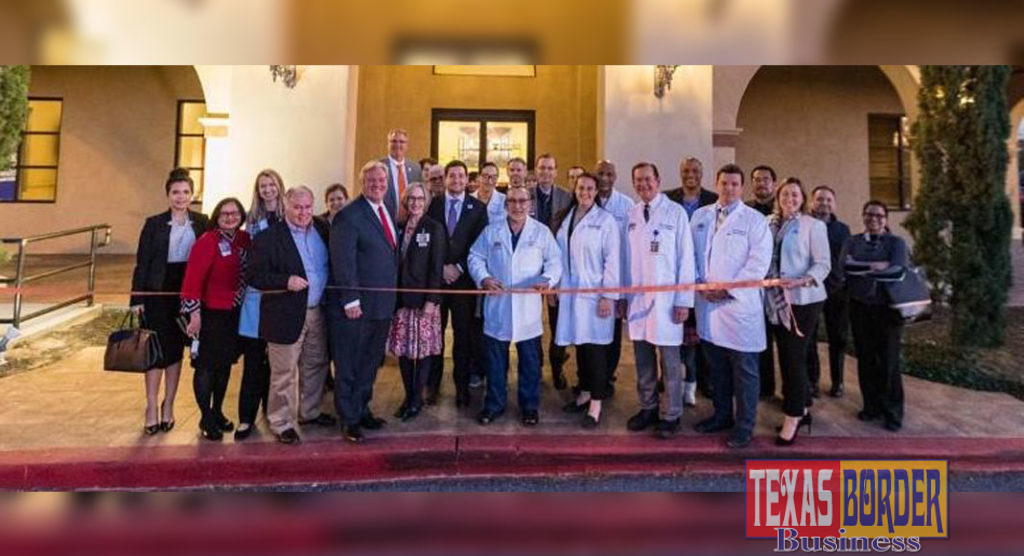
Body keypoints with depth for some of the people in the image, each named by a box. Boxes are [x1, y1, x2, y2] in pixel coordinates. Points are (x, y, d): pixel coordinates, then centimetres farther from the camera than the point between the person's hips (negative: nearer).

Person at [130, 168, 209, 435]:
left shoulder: (201, 223, 3)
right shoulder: (154, 224, -2)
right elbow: (142, 263, -2)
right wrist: (136, 299, -6)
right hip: (158, 293, -2)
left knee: (175, 349, 10)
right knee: (156, 350, 1)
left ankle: (168, 406, 22)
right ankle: (152, 408, 12)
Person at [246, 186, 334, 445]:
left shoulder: (322, 229, 5)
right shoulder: (268, 237, -10)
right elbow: (253, 276, -12)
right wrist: (286, 281, -25)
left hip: (318, 312, 6)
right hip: (286, 315, -5)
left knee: (316, 366, 18)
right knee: (284, 373, 5)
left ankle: (310, 412, 36)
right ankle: (281, 424, 20)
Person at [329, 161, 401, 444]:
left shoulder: (387, 213, 12)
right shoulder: (349, 215, -12)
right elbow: (343, 261, -17)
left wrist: (391, 297, 11)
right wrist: (350, 301, -19)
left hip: (382, 305, 8)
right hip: (355, 307, -7)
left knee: (370, 364, 19)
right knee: (349, 366, 8)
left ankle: (362, 410, 35)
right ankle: (349, 419, 22)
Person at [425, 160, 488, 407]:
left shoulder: (478, 207, 5)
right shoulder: (433, 204, 7)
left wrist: (458, 267, -7)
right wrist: (440, 268, -7)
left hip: (464, 278, 0)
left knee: (463, 334, 3)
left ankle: (462, 385, 15)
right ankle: (432, 384, 17)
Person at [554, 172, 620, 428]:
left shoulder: (605, 220, -5)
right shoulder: (567, 218, 9)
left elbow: (612, 260, -8)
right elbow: (561, 255, 11)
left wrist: (608, 296, -12)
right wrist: (556, 286, 8)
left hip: (595, 294, -5)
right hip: (571, 292, 5)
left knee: (595, 346, -1)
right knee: (579, 344, 13)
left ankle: (595, 405, 8)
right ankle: (584, 394, 27)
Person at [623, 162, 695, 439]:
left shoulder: (676, 213, -3)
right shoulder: (630, 214, 6)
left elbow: (686, 258, -5)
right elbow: (625, 256, 7)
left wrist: (684, 300, -8)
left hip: (666, 297, -3)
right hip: (636, 296, 3)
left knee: (669, 361, 4)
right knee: (643, 359, 12)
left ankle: (670, 415, 18)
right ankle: (647, 408, 27)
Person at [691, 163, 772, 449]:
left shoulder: (754, 219, -1)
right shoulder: (700, 215, 11)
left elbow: (758, 264, -9)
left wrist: (728, 290, -14)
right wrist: (699, 282, -4)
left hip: (739, 303, -4)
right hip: (707, 302, 4)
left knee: (744, 369, 4)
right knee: (715, 365, 14)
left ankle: (744, 425, 17)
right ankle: (722, 414, 30)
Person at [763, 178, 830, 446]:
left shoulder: (813, 225, -1)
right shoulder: (769, 223, 8)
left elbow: (823, 263, -6)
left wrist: (802, 281, -22)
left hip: (803, 300, -4)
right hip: (776, 300, 4)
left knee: (794, 358, -4)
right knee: (785, 357, 9)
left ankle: (792, 418, 7)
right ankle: (801, 409, 25)